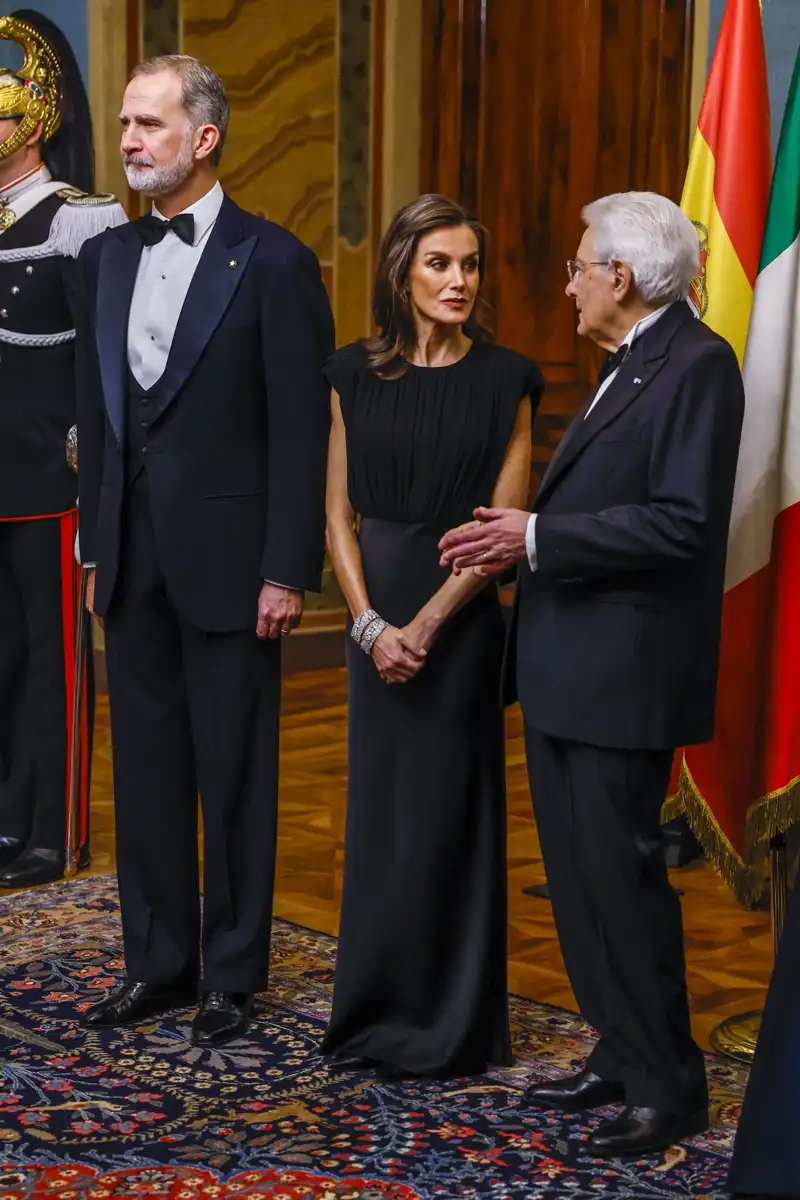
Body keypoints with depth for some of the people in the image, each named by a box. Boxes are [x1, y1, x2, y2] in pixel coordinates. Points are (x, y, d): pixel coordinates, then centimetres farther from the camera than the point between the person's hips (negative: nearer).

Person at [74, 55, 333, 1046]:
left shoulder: (274, 262, -8)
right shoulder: (106, 258, 11)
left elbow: (301, 430, -10)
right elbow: (96, 413, 14)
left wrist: (288, 572, -13)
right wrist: (97, 545, 11)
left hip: (227, 561, -6)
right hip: (134, 563, 6)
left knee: (234, 776, 5)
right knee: (145, 768, 13)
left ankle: (232, 973, 19)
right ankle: (157, 962, 27)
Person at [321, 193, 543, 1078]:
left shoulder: (505, 379, -3)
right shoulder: (355, 374, 4)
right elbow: (339, 516, 3)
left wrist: (426, 623, -13)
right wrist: (370, 624, -9)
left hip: (462, 615, -3)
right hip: (373, 614, 3)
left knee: (447, 806, 1)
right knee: (378, 804, 9)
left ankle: (451, 1024, 15)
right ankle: (377, 1014, 23)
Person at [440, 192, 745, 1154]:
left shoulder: (697, 365, -14)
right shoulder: (626, 367, 17)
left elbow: (680, 523, -22)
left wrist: (537, 538, -21)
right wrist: (517, 540, 5)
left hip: (624, 669, -10)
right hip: (567, 671, 10)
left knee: (618, 871, -4)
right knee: (578, 871, 14)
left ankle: (667, 1090, 9)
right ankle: (622, 1056, 26)